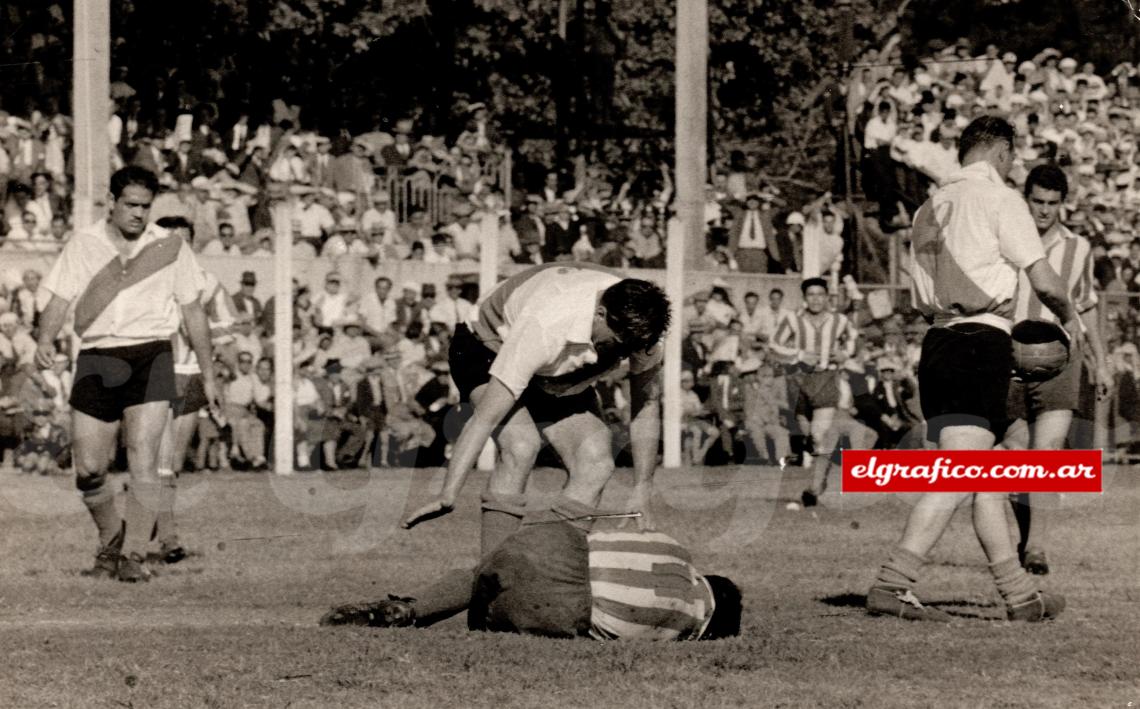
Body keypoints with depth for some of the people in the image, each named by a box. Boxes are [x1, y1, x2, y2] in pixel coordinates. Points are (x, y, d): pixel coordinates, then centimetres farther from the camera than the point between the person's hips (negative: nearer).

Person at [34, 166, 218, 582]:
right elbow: (59, 300, 4)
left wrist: (208, 375, 13)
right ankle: (110, 539, 26)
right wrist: (45, 341, -17)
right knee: (88, 468, 0)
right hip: (96, 362, 1)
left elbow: (192, 313, 13)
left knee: (143, 461, -15)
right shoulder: (82, 246, 8)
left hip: (150, 359, -1)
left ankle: (132, 555, -11)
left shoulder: (170, 248, 7)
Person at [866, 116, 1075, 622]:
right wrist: (1067, 318, 13)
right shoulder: (999, 198, -4)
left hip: (938, 340, 8)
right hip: (983, 340, -8)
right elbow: (1043, 280, -5)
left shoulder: (931, 206, 17)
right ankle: (892, 583, -22)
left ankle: (1020, 595, 16)